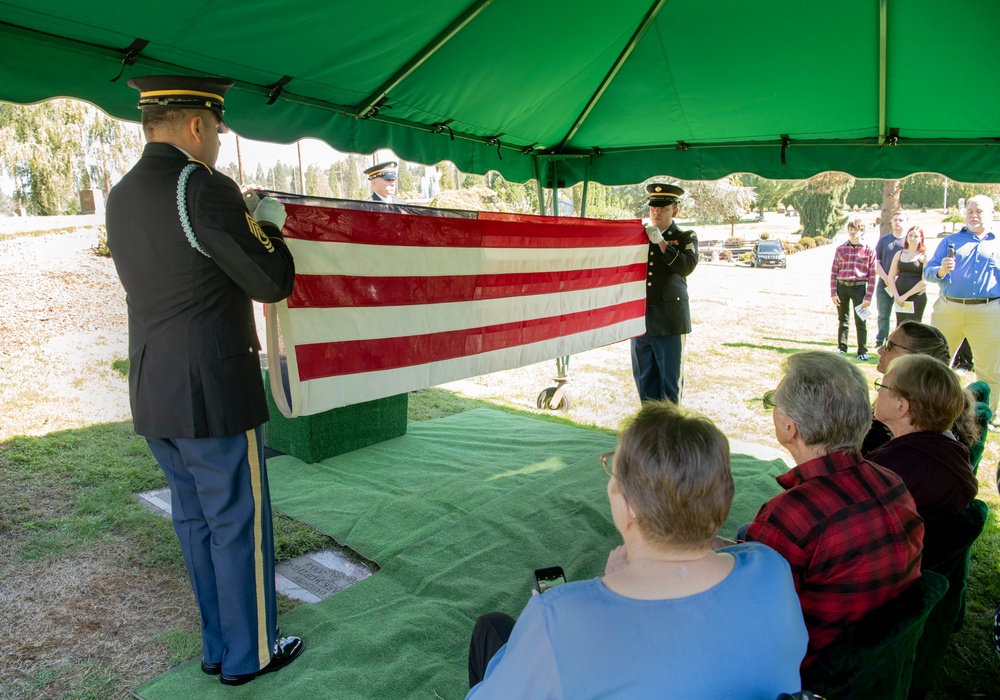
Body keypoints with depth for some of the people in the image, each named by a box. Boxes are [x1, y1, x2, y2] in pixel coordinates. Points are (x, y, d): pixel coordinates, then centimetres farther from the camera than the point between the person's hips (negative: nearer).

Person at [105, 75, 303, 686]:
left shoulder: (123, 196, 9)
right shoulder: (205, 188, -17)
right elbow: (274, 283, -14)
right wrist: (269, 225, 4)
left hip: (153, 393, 9)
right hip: (214, 392, -8)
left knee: (196, 520, 18)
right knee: (240, 523, 6)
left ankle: (218, 646, 32)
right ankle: (250, 653, 23)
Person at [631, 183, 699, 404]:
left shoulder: (686, 238, 4)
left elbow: (687, 266, -14)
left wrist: (661, 242, -20)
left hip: (670, 320, -3)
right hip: (641, 318, 3)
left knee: (670, 377, 4)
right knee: (644, 377, 10)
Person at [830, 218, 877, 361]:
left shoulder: (869, 250, 0)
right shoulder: (840, 249, 6)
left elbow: (872, 276, -1)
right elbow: (834, 272, 5)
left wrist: (868, 297, -6)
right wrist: (833, 293, -2)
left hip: (859, 287, -2)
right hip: (842, 286, 2)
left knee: (861, 321, -2)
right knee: (842, 320, 12)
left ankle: (863, 351, 5)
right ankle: (841, 347, 22)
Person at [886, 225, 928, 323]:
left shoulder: (924, 256, 0)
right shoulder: (899, 254, 11)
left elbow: (924, 281, -8)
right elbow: (891, 277, 7)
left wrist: (906, 295, -12)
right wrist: (896, 296, -6)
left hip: (917, 297, -4)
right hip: (900, 297, 4)